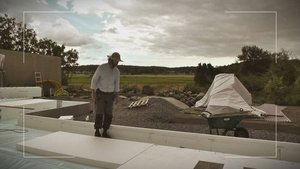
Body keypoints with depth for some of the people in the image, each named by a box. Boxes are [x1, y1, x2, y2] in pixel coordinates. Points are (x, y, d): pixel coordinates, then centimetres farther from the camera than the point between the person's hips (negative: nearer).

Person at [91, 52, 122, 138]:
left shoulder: (117, 71, 1)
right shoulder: (101, 67, -14)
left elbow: (117, 83, 10)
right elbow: (94, 80, -10)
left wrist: (116, 96, 7)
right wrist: (93, 92, -16)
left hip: (110, 95, 4)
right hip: (100, 93, -4)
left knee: (108, 114, 1)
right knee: (99, 113, -5)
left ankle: (105, 132, 13)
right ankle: (97, 131, 12)